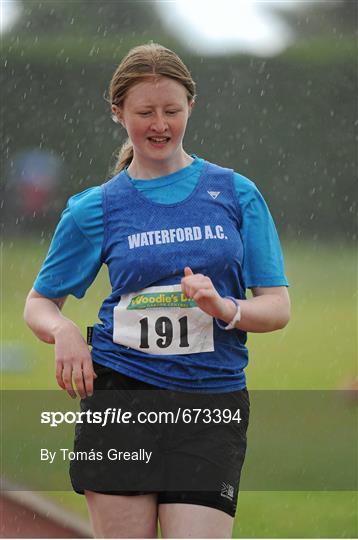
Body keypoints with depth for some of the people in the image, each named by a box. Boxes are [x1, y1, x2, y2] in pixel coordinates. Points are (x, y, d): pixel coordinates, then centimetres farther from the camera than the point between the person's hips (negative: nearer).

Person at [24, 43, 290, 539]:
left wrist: (224, 308, -15)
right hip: (119, 394, 0)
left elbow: (277, 307, 6)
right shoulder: (95, 209, 6)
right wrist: (63, 331, -9)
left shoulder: (236, 194, 7)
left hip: (213, 404, 0)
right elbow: (38, 303, 14)